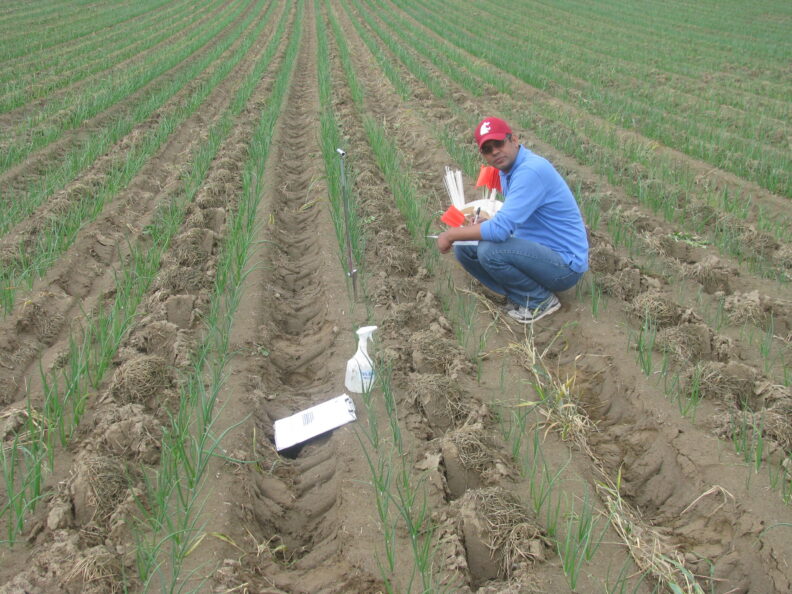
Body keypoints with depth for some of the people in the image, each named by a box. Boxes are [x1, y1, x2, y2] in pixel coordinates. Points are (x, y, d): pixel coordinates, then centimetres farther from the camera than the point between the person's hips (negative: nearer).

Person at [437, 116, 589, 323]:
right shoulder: (507, 169, 6)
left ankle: (541, 301, -6)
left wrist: (451, 234, -18)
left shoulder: (531, 170, -24)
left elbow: (501, 229, -31)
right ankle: (520, 295, 7)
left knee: (489, 250, -30)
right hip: (538, 250, 9)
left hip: (566, 265, -9)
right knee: (464, 248, 1)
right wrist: (480, 224, -2)